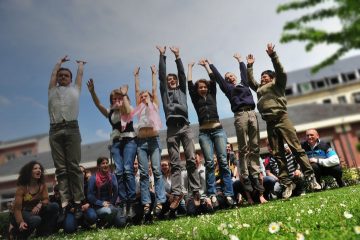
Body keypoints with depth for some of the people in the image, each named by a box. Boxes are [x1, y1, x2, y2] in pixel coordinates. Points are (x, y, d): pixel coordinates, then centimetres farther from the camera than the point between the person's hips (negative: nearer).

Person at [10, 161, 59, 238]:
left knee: (54, 206, -21)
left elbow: (46, 200, -7)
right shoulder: (21, 188, -16)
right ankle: (18, 232, -4)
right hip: (23, 213, -4)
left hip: (35, 211, 5)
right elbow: (17, 208, -20)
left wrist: (39, 205, -32)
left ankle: (43, 231, -5)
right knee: (36, 220, -37)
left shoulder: (42, 185, -3)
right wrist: (21, 222, -37)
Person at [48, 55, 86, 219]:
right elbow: (53, 72, 36)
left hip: (72, 129, -2)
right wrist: (61, 61, 51)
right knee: (60, 169, -2)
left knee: (74, 167, -5)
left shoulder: (75, 89, 21)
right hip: (55, 131, 2)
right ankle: (65, 203, -2)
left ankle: (77, 202, -6)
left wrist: (80, 63, 53)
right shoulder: (52, 90, 24)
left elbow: (80, 73, 34)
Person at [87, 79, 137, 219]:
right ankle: (123, 203, -9)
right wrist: (92, 92, -7)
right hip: (116, 142, 3)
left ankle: (131, 203, -18)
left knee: (128, 170, -17)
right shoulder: (110, 112, 19)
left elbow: (128, 111, -11)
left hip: (129, 140, -3)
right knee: (119, 172, -9)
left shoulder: (128, 109, 12)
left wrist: (124, 94, -4)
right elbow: (98, 105, 6)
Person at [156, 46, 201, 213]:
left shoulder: (182, 90, 25)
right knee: (175, 163, -4)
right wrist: (162, 56, 19)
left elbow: (182, 73, 18)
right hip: (172, 129, 0)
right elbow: (161, 75, 18)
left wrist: (177, 56, 17)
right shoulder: (165, 91, 24)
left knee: (191, 160, -8)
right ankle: (176, 194, -9)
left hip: (185, 127, 0)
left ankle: (196, 192, -8)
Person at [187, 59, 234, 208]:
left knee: (223, 161, -7)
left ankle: (228, 194, -8)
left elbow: (213, 79, 17)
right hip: (204, 133, 0)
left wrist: (206, 64, 28)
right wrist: (190, 67, 24)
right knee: (209, 163, -8)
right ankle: (212, 195, -9)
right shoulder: (196, 99, 16)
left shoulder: (212, 95, 18)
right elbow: (189, 84, 13)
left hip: (218, 130, 1)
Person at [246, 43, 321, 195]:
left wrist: (272, 55, -7)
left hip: (282, 119, -5)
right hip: (270, 123, 5)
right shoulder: (259, 88, 26)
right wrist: (249, 66, 27)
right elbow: (250, 81, 32)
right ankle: (286, 183, 2)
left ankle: (310, 177, -7)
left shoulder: (277, 83, 12)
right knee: (278, 155, 1)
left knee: (296, 148, -9)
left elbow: (280, 71, -3)